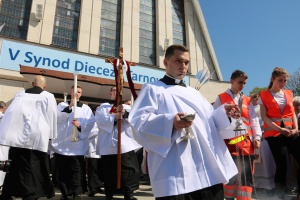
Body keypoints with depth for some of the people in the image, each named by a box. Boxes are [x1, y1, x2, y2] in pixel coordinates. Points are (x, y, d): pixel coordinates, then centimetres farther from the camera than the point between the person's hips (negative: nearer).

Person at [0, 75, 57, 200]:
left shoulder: (20, 94, 17)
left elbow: (11, 112, 21)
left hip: (17, 136, 4)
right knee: (33, 168, 2)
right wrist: (51, 135, 12)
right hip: (36, 137, -4)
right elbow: (52, 116, 4)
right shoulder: (48, 96, 5)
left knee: (17, 166, 14)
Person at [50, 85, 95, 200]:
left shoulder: (86, 108, 11)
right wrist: (70, 107, -15)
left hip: (77, 145, -1)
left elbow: (91, 123, -3)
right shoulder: (62, 105, 14)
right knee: (61, 170, 7)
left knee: (77, 171, -4)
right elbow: (57, 118, -6)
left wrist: (80, 125, -22)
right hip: (61, 143, 1)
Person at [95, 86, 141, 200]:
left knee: (130, 169, -1)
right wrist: (114, 117, -17)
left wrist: (124, 112, -19)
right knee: (110, 172, 5)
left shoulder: (127, 107, 20)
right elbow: (100, 120, -6)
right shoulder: (103, 107, 13)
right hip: (109, 145, -1)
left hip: (126, 144, 2)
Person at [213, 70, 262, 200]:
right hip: (230, 142, -4)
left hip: (247, 142, 4)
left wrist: (256, 136, 2)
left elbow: (254, 119, 14)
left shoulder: (247, 100, 17)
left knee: (247, 175, 6)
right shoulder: (221, 98, 6)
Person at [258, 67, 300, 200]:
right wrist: (279, 129, -16)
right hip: (274, 133, -4)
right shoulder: (263, 95, 1)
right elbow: (264, 117, -6)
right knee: (281, 165, -5)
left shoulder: (288, 94, 14)